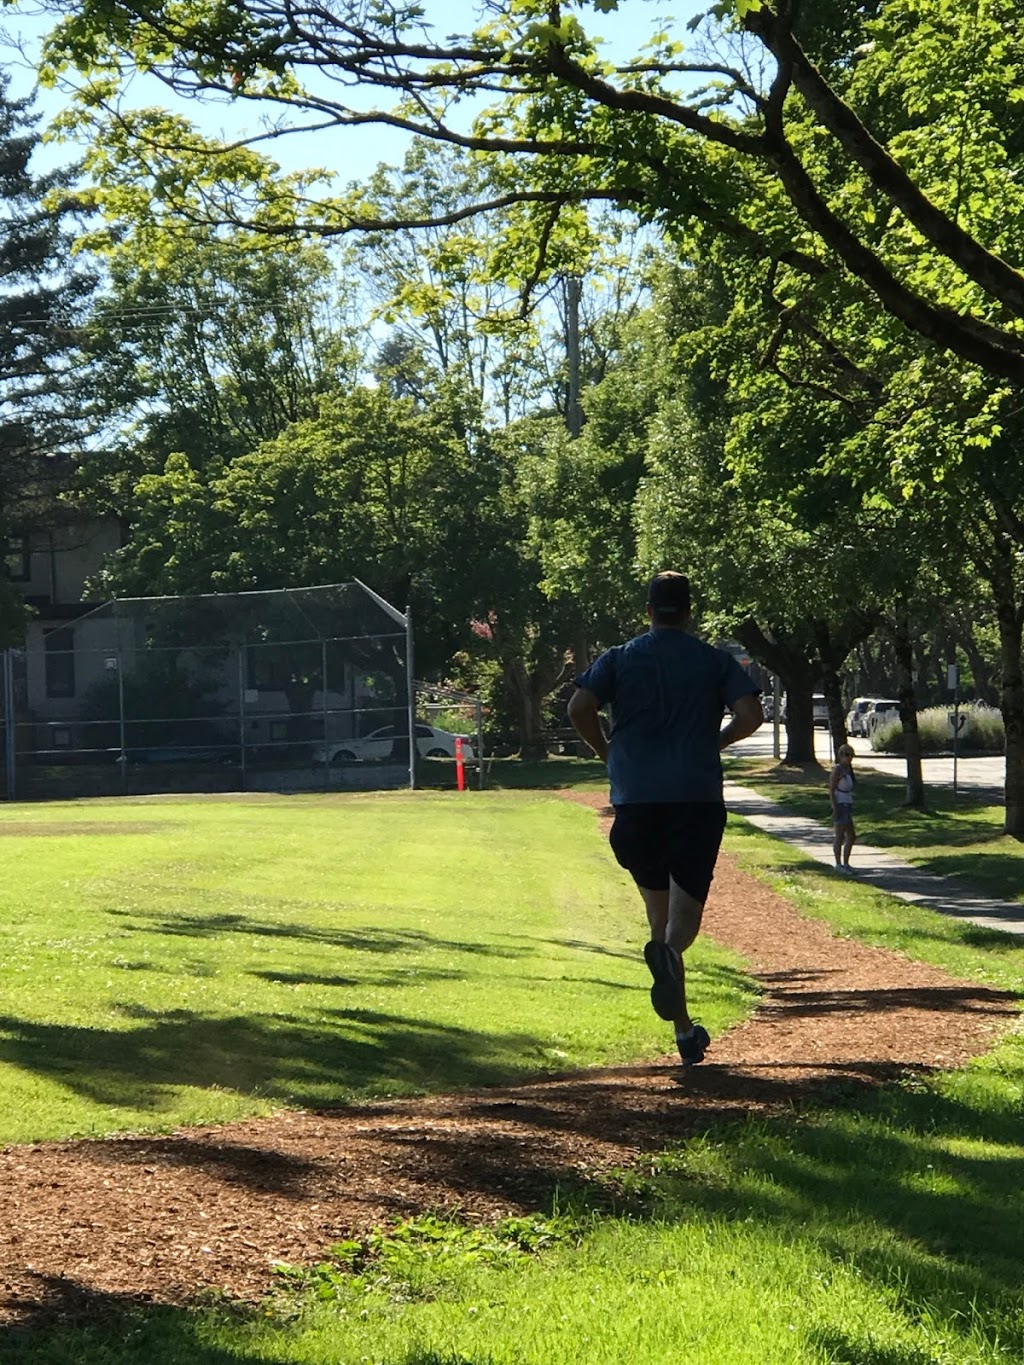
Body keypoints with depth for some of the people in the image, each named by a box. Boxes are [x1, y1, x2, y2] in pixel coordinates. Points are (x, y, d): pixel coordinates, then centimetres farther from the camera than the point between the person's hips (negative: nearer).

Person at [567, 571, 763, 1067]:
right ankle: (669, 950, -38)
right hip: (698, 798, -1)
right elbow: (750, 715, -4)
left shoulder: (619, 659, 9)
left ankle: (684, 1031, 10)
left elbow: (579, 707, -6)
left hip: (635, 798, 1)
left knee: (657, 902, 12)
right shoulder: (716, 660, 9)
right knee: (685, 910, 0)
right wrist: (712, 743, 15)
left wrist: (607, 752, 11)